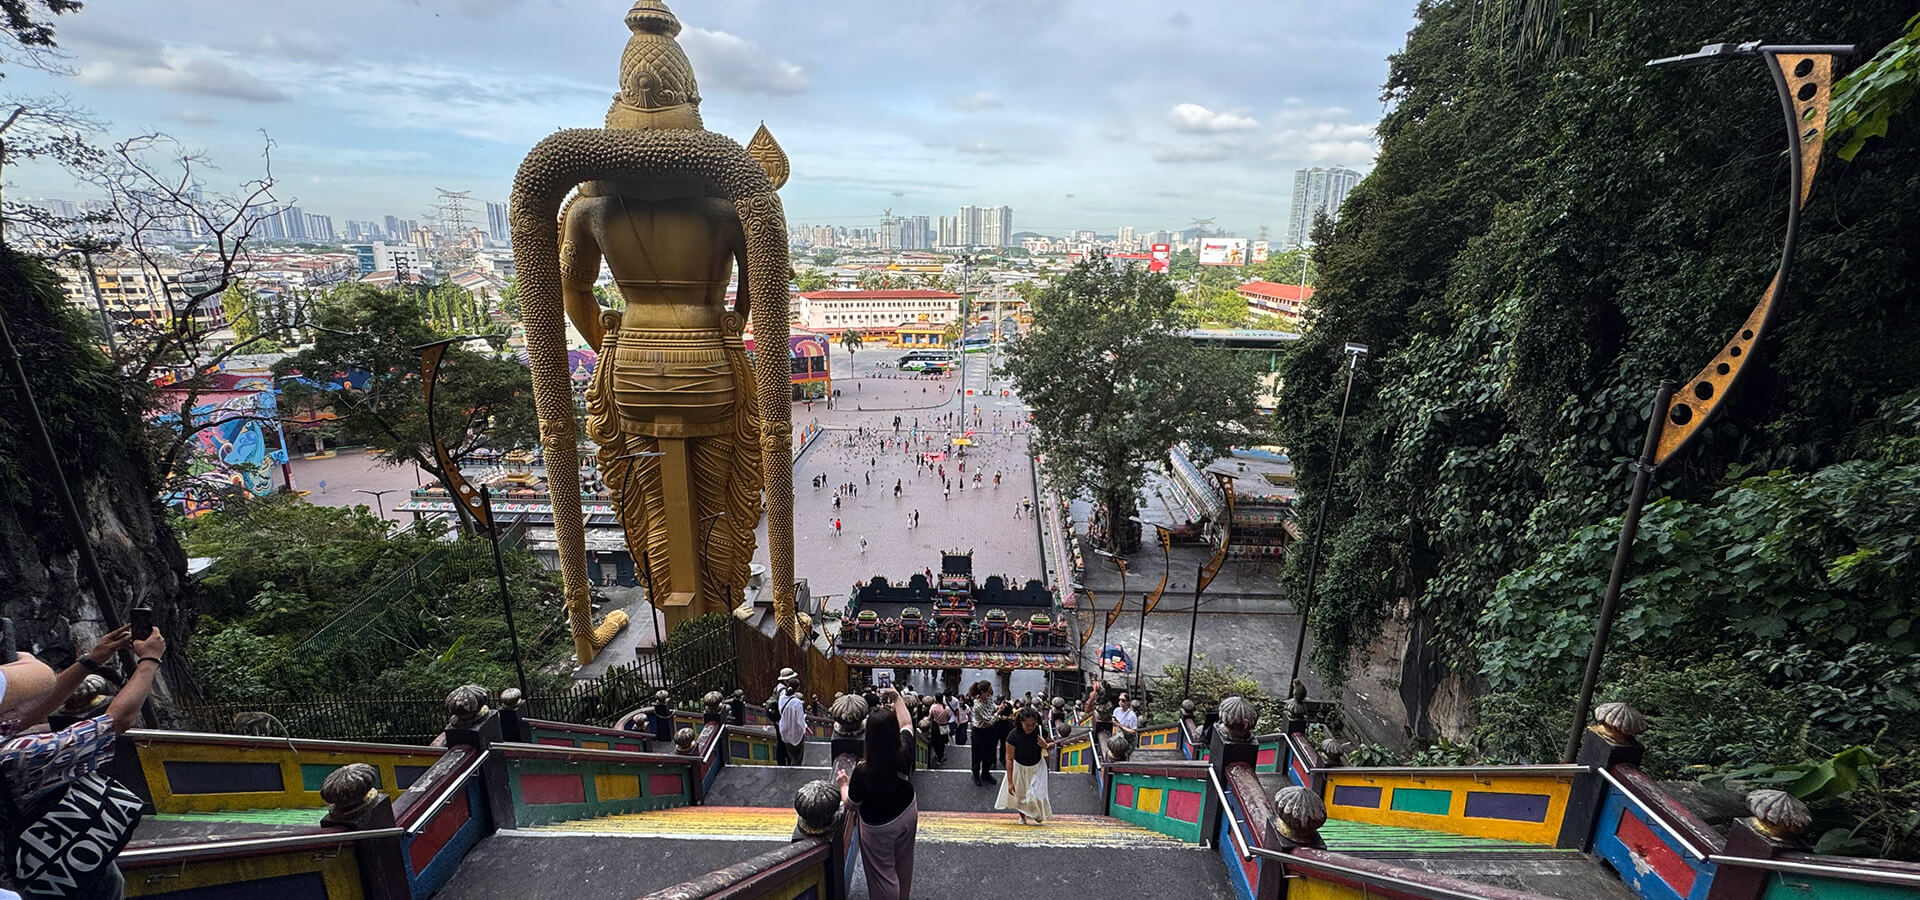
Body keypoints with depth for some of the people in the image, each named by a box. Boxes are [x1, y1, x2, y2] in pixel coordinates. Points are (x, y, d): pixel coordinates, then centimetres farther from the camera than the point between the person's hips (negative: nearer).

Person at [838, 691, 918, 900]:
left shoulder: (863, 770, -37)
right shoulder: (905, 751, -26)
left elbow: (851, 803, -17)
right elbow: (907, 723, -2)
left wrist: (844, 784, 2)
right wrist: (897, 698, 4)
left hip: (879, 828, -5)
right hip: (908, 814, 5)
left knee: (883, 875, 18)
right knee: (903, 864, 30)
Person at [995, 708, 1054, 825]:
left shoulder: (1041, 731, -24)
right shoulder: (1013, 735, -31)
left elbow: (1052, 744, -3)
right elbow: (1009, 759, -22)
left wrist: (1046, 746, -28)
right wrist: (1010, 782, -20)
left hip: (1037, 767, 1)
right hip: (1019, 768, 0)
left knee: (1036, 795, -4)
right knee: (1018, 795, 16)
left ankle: (1038, 814, 33)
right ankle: (1022, 816, 49)